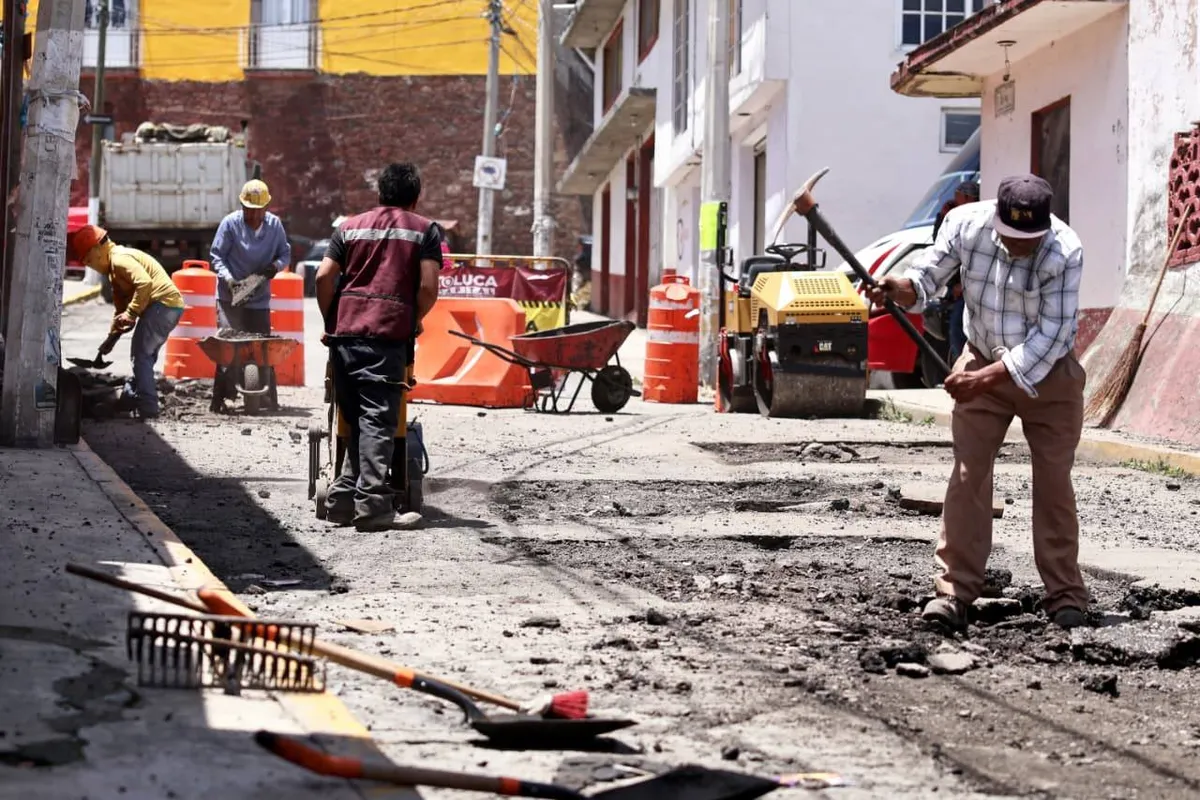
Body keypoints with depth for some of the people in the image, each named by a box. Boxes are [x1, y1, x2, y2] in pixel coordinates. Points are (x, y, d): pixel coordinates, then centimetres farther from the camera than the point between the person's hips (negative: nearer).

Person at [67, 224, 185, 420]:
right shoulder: (114, 268, 23)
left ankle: (147, 407, -9)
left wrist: (131, 314, -21)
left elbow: (145, 283, -25)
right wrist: (112, 335, 29)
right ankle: (131, 398, 23)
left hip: (162, 304, -11)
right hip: (171, 306, 11)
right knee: (144, 355, 16)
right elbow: (120, 304, 29)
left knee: (141, 355, -9)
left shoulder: (120, 259, -10)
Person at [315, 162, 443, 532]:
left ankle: (342, 500, 10)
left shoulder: (351, 226, 19)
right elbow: (428, 287, -2)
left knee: (355, 418, 12)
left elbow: (323, 276, 8)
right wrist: (415, 320, 14)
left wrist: (330, 320, 18)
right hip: (388, 334, -4)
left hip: (344, 331, 4)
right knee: (378, 420, -6)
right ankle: (372, 505, -11)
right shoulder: (425, 229, 9)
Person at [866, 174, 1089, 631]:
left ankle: (1065, 596, 11)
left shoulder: (1065, 254, -27)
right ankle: (955, 591, -3)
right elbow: (928, 276, -10)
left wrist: (985, 378, -31)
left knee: (1053, 482, 1)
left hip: (1048, 373, -2)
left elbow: (1048, 337, -26)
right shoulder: (966, 224, -18)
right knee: (968, 476, -5)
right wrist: (901, 288, -34)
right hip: (981, 363, 2)